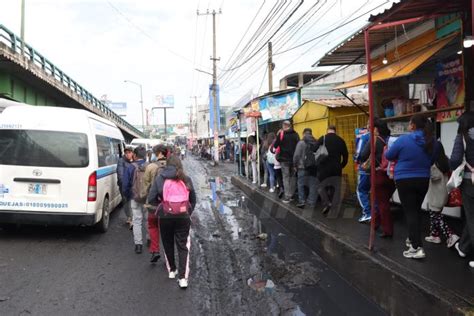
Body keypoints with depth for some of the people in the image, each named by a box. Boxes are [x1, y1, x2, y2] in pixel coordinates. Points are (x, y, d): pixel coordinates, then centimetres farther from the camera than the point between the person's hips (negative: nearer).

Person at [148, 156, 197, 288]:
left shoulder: (160, 178, 0)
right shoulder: (186, 179, 4)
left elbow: (151, 198, -4)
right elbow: (193, 200, 8)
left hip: (165, 216, 0)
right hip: (183, 216, 0)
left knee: (168, 244, 20)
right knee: (183, 246, 6)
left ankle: (171, 270, 33)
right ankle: (183, 277, -1)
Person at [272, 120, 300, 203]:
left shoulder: (281, 134, -7)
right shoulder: (295, 134, 3)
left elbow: (275, 145, -2)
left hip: (284, 159, -3)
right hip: (294, 158, 3)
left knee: (286, 177, 1)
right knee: (293, 177, 13)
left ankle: (287, 197, -3)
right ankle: (292, 195, 16)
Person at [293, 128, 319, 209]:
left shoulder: (301, 143, -7)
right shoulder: (316, 143, 5)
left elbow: (296, 155, -10)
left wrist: (295, 165, 2)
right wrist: (316, 164, 14)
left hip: (303, 167, -3)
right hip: (314, 167, 3)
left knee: (301, 184, 8)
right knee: (313, 185, 7)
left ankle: (302, 201, 6)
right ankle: (312, 203, 9)